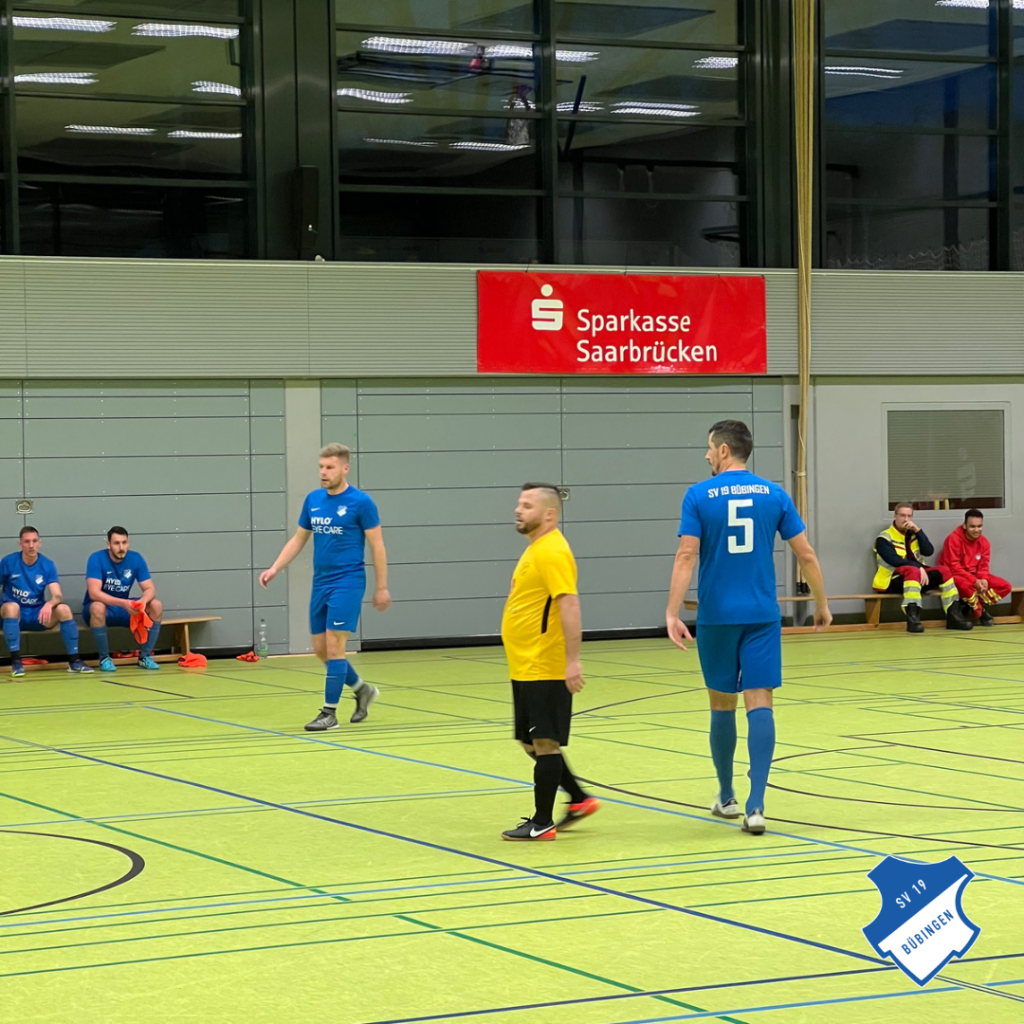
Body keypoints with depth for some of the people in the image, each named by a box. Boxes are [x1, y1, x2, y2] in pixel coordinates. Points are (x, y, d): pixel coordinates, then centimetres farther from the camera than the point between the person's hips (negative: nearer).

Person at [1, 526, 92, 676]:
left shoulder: (47, 565, -5)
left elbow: (58, 596, -14)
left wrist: (49, 604, -37)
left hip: (38, 615, 2)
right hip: (14, 616, -2)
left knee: (64, 609, -25)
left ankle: (74, 661, -16)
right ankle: (16, 661, -33)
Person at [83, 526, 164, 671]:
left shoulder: (136, 559, -7)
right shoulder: (96, 559, -19)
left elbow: (150, 589, -9)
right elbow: (94, 593, -30)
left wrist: (143, 601, -34)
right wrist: (123, 603, -42)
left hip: (124, 609, 4)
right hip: (101, 608, -4)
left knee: (156, 605, -17)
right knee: (98, 607, -39)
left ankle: (145, 656, -9)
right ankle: (104, 658, -22)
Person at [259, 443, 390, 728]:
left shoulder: (360, 502, -9)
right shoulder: (313, 500, 8)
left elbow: (377, 546, -6)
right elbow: (298, 540, 16)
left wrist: (382, 587, -6)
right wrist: (275, 568, 4)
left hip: (347, 582, -7)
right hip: (320, 583, 7)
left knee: (334, 645, -10)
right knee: (321, 649, 9)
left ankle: (329, 712, -3)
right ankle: (363, 690, 29)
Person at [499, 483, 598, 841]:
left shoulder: (552, 553, -16)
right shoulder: (535, 549, 16)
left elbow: (570, 605, -24)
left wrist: (572, 661, -28)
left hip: (544, 670, -11)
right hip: (526, 667, 11)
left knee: (544, 743, -3)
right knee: (531, 741, 16)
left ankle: (542, 823, 3)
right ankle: (579, 800, 25)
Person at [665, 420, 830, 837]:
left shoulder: (699, 496, -3)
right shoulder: (773, 494, 3)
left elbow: (686, 556, -11)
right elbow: (806, 555, 3)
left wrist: (672, 613, -13)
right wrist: (822, 604, 15)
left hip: (717, 616, -1)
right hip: (762, 615, 1)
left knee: (722, 703, 13)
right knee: (759, 703, -3)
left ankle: (727, 797, 26)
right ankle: (755, 805, -15)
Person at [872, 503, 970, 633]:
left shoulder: (913, 534, 14)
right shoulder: (884, 538, -5)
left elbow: (929, 552, -2)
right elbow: (894, 560, -21)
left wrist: (917, 530, -11)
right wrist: (919, 568, -28)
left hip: (916, 578, 7)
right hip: (891, 581, -7)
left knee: (943, 570, -9)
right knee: (913, 571, -36)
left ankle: (953, 616, -12)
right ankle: (912, 619, -48)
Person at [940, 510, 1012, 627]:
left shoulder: (984, 542, 0)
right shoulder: (953, 539, -18)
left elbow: (983, 566, 2)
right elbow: (953, 567, -21)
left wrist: (984, 580, -23)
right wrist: (974, 581, -30)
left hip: (975, 576, 6)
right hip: (954, 576, -6)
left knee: (1006, 586, -11)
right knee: (966, 585, -42)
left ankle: (971, 606, -12)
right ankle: (980, 613, -13)